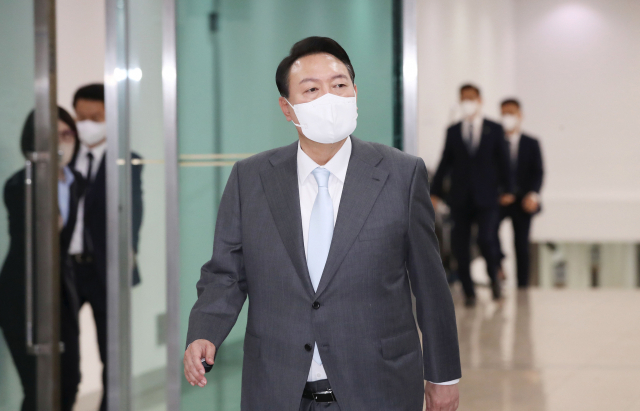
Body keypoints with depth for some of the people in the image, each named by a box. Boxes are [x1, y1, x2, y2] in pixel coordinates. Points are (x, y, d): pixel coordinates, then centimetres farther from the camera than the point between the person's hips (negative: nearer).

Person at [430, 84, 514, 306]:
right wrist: (435, 192, 4)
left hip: (486, 197, -2)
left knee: (485, 239, -16)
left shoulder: (494, 129, 5)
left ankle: (493, 276, 13)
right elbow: (445, 163, 9)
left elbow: (503, 161, 5)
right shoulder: (453, 131, 8)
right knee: (459, 246, -2)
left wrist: (507, 190, -3)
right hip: (460, 199, 2)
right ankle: (469, 292, 11)